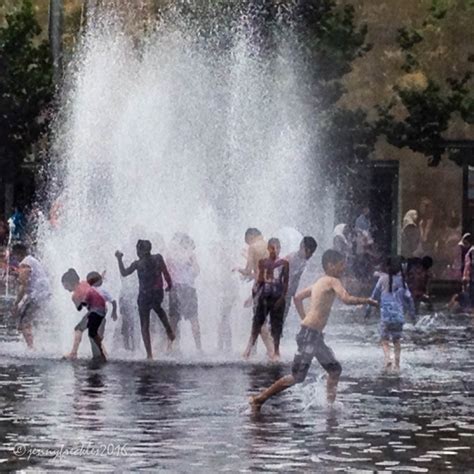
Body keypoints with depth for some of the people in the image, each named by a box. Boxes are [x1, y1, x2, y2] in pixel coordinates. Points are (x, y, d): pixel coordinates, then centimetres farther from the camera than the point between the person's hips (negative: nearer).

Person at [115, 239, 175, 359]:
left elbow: (124, 273, -3)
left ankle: (149, 354, 4)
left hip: (144, 295, -4)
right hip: (158, 293, 4)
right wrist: (169, 284, 15)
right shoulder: (158, 258, -7)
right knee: (158, 309, 40)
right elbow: (166, 273, -1)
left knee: (144, 326, 8)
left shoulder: (138, 264, -14)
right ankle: (170, 333, 30)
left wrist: (119, 259, 7)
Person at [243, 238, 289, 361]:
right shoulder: (263, 262, 8)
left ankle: (276, 352, 6)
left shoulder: (284, 263, 2)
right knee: (257, 321, -2)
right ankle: (249, 348, -2)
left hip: (277, 296, -1)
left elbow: (286, 282, 1)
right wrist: (255, 292, 4)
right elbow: (259, 279, 12)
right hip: (264, 295, 2)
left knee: (276, 323, 1)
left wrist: (283, 297, -8)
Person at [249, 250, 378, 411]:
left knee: (335, 369, 14)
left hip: (316, 336, 10)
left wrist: (305, 319, 25)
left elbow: (298, 297, 24)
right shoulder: (332, 281, -10)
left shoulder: (320, 282, 16)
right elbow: (346, 299, -25)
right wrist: (366, 300, -11)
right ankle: (259, 399, -2)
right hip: (310, 335, -10)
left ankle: (330, 404, 15)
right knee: (297, 377, -7)